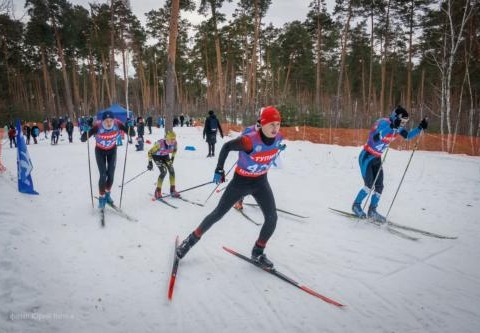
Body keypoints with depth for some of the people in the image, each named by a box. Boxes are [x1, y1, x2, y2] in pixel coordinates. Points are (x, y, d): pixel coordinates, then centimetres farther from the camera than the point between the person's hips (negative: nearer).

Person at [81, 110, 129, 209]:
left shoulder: (117, 124, -27)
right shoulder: (97, 126, -33)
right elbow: (83, 139, -31)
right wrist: (86, 131, -50)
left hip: (112, 150, 2)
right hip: (100, 151, -2)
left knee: (111, 174, 1)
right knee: (103, 175, -10)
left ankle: (107, 194, 26)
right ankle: (101, 198, 10)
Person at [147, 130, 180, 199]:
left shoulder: (174, 142, -23)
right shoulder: (160, 143, -38)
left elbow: (174, 149, 3)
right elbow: (150, 152, -26)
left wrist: (172, 158, 2)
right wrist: (150, 162, -23)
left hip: (165, 155, 5)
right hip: (157, 156, -5)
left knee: (172, 170, -8)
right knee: (164, 172, -20)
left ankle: (172, 190, 5)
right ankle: (158, 191, -5)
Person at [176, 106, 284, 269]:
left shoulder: (278, 138, -15)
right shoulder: (249, 141, -32)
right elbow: (226, 147, -17)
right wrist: (219, 169, -12)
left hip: (261, 182, 5)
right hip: (241, 181, -4)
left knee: (272, 218, -6)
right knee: (218, 214, 5)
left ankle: (257, 253, 16)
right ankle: (192, 239, 28)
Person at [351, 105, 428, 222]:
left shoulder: (398, 128, -1)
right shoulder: (384, 122, -24)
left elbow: (408, 136, 12)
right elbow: (376, 138, -40)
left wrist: (420, 127, 0)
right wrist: (391, 126, -44)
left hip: (377, 158, 8)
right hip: (366, 157, -8)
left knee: (379, 186, 4)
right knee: (369, 185, -12)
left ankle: (372, 210, 18)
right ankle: (356, 205, 9)